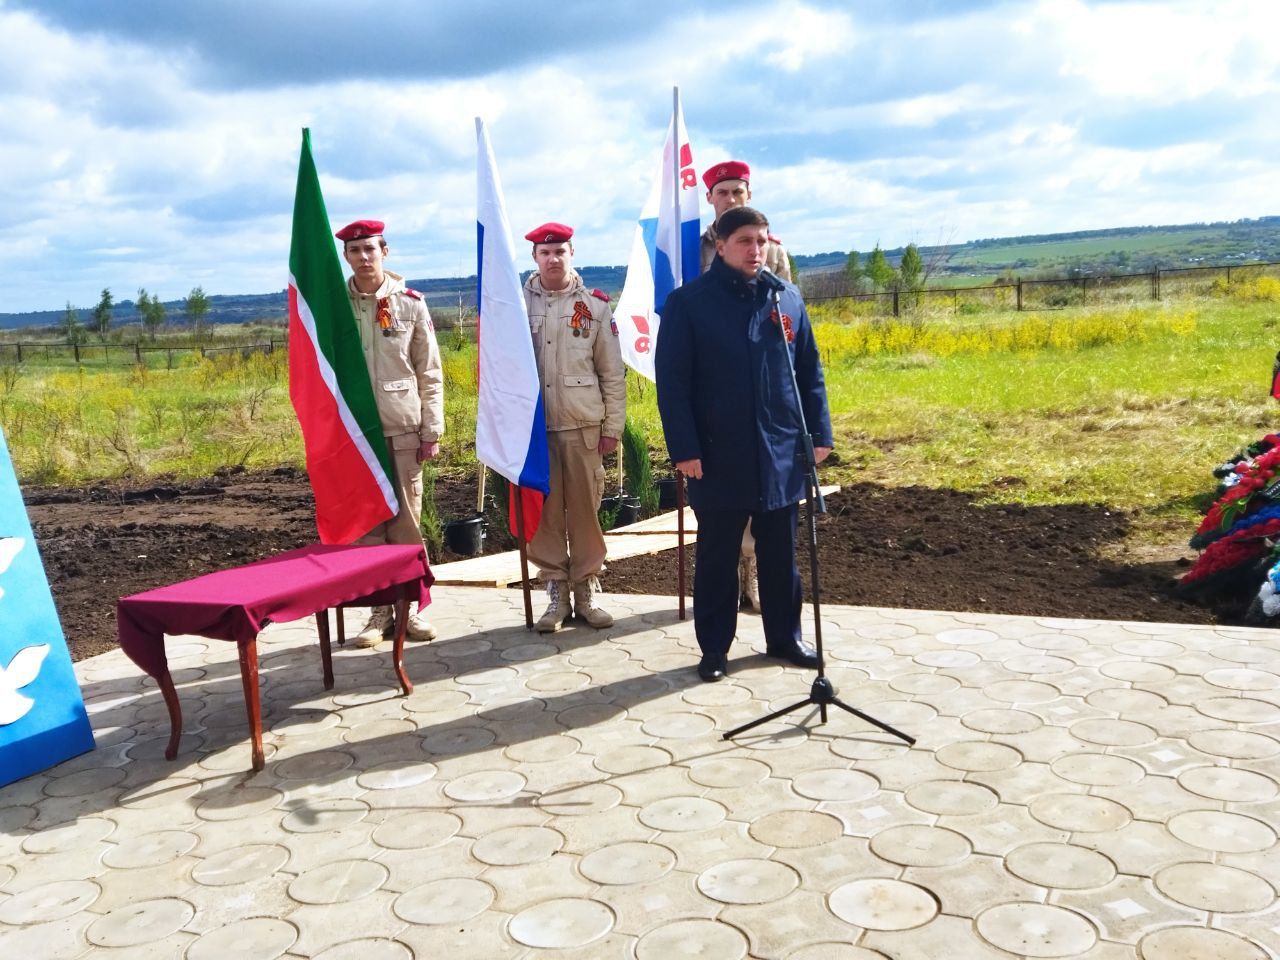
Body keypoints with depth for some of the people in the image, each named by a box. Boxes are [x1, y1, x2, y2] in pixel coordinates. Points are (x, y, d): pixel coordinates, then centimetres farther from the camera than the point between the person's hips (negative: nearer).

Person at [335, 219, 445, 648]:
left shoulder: (410, 303, 2)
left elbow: (429, 373, 3)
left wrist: (432, 431, -1)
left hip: (403, 430, -1)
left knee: (407, 521, 3)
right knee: (366, 525, 4)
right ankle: (380, 610, 14)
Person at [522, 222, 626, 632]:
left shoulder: (594, 305, 4)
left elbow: (612, 372, 5)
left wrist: (613, 427, 2)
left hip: (583, 426, 0)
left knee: (585, 508, 4)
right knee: (544, 510, 3)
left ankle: (587, 589, 16)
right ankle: (555, 591, 14)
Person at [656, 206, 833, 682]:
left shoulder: (787, 299, 6)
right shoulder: (688, 302, -5)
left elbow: (810, 372, 10)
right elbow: (672, 382, -8)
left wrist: (819, 433, 5)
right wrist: (684, 447, -13)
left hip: (782, 453, 3)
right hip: (720, 456, -3)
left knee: (780, 555, 14)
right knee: (717, 557, 8)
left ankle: (784, 638, 29)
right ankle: (714, 648, 21)